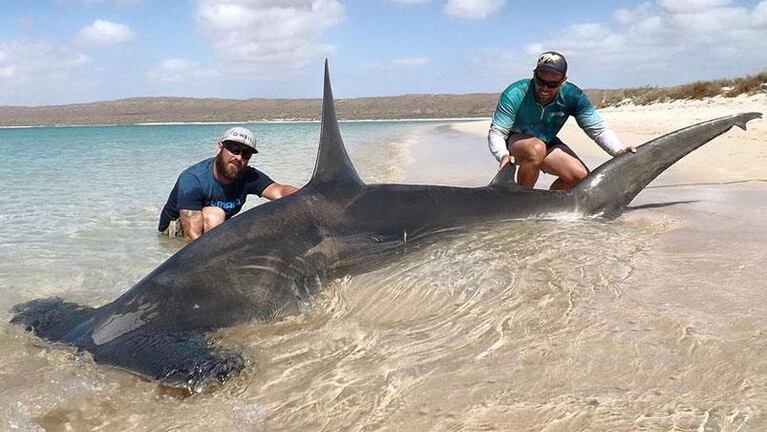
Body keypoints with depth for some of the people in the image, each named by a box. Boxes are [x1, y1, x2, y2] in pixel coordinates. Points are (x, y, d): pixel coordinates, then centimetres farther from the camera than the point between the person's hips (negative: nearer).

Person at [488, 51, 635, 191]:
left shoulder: (573, 96, -20)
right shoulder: (514, 95, -29)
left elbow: (598, 129, -18)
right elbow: (496, 132, -26)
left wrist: (619, 150, -36)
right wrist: (503, 155, -48)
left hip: (547, 143, 4)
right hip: (515, 140, -4)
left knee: (581, 175, -16)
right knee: (537, 148, -38)